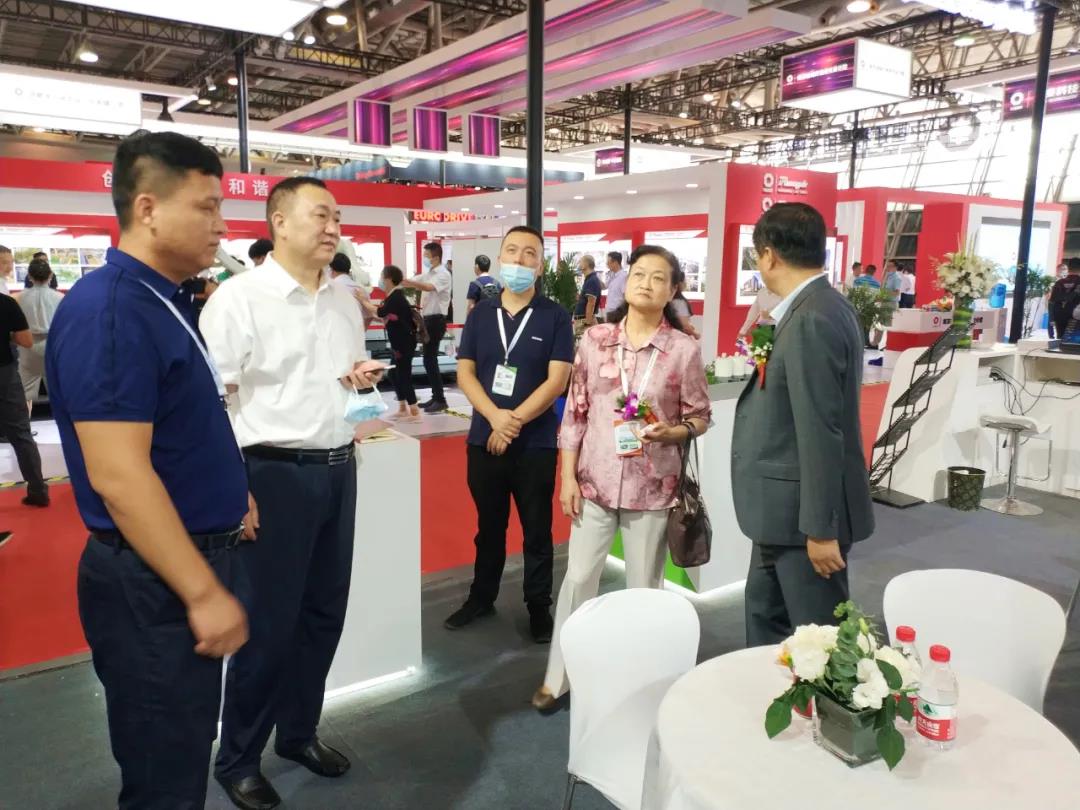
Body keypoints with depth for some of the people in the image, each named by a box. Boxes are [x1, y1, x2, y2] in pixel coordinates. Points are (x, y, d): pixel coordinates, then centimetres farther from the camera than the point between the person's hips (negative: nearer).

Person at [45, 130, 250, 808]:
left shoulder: (166, 300, 9)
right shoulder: (110, 309, -21)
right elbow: (118, 476, -26)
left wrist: (226, 491, 21)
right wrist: (205, 593, -24)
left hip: (194, 558, 9)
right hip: (153, 582, -9)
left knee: (187, 754, 25)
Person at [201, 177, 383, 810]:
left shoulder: (345, 299, 10)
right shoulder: (238, 297, -10)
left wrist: (363, 378, 0)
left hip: (339, 468, 7)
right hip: (275, 472, -6)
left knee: (325, 612, 15)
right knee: (267, 623, 3)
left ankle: (299, 731, 36)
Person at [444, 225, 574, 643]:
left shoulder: (555, 317, -4)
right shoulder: (480, 314, 6)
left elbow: (557, 380, -10)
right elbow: (465, 373, 1)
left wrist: (514, 421, -16)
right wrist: (494, 416, -15)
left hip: (536, 443, -3)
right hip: (483, 440, 3)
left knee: (537, 531, 9)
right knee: (489, 527, 17)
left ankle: (539, 607, 25)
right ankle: (481, 597, 33)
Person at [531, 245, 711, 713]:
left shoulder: (684, 350, -6)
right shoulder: (595, 339, 0)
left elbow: (701, 416, 2)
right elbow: (575, 412, 2)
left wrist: (671, 433, -19)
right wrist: (568, 477, 0)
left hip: (652, 486, -1)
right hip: (595, 480, 2)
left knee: (644, 586, 12)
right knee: (578, 578, 8)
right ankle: (558, 677, 25)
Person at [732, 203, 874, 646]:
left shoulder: (812, 319, -22)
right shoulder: (817, 308, 9)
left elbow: (821, 432, -24)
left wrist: (821, 527, -21)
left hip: (806, 511, -10)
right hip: (786, 506, 10)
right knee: (765, 614, 22)